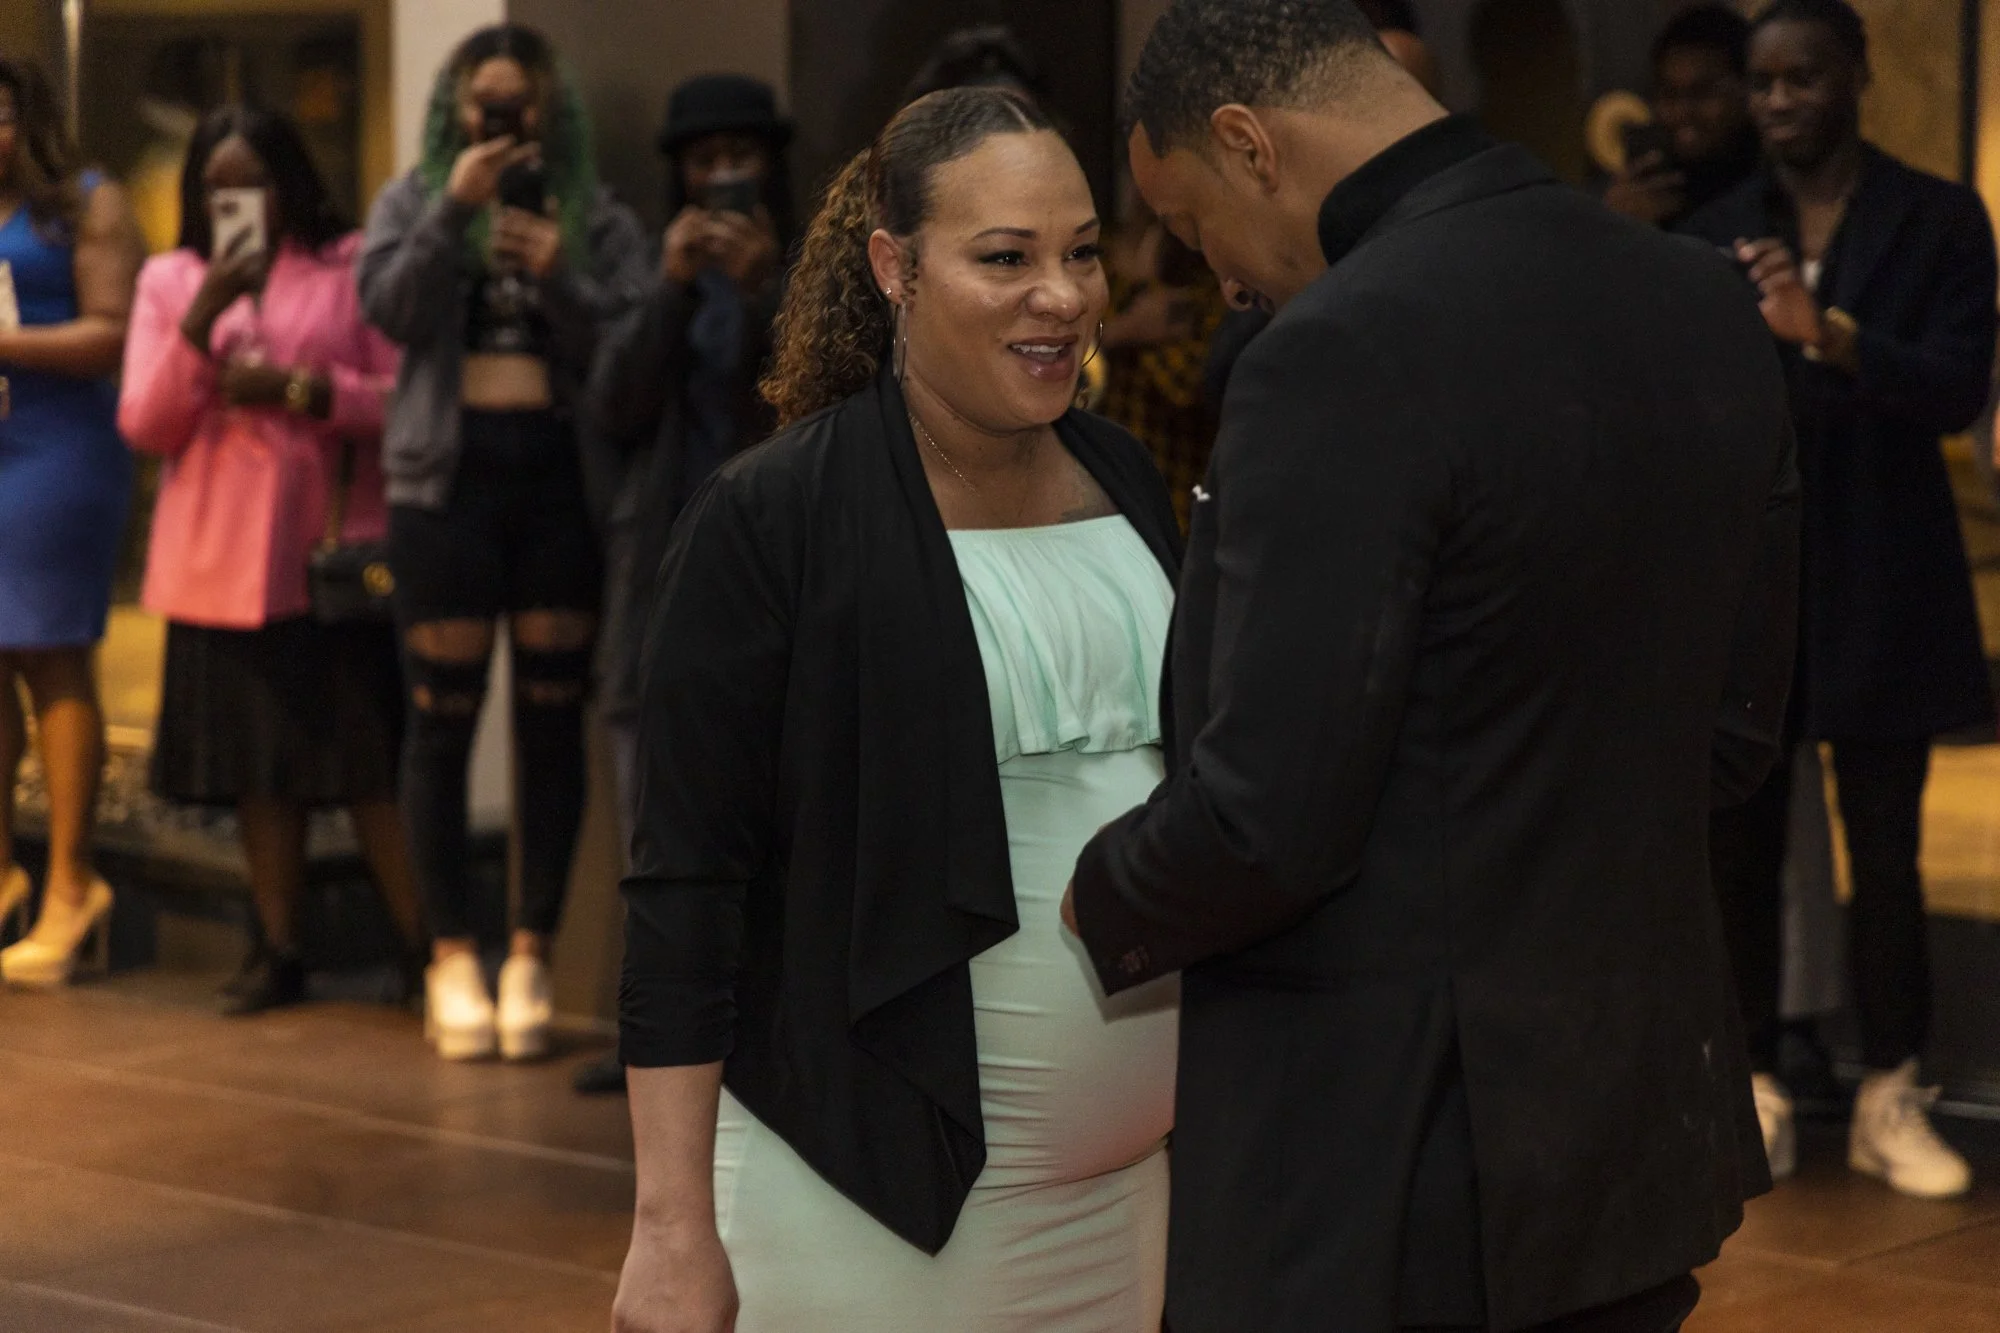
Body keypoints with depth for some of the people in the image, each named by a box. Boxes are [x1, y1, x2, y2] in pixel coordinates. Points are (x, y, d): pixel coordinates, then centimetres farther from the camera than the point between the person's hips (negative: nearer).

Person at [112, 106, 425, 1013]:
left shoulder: (352, 267, 2)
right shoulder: (170, 280, 10)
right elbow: (144, 427, 3)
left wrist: (298, 388, -13)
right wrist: (203, 318, -9)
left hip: (334, 551, -3)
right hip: (222, 558, 3)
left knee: (369, 763, -5)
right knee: (257, 763, 6)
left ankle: (425, 947, 2)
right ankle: (279, 952, 14)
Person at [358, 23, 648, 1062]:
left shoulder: (598, 218, 9)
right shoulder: (413, 202, 10)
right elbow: (389, 311, -7)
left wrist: (562, 278, -16)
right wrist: (455, 208, -13)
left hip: (562, 473, 0)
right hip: (448, 473, 0)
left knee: (552, 720, 1)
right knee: (444, 720, 0)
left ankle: (533, 955, 6)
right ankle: (452, 956, 6)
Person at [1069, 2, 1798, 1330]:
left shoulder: (1348, 350, -21)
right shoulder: (1706, 303, 4)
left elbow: (1265, 814, -21)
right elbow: (1734, 729, 11)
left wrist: (1103, 905, -1)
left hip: (1380, 1153, -8)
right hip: (1643, 1116, 8)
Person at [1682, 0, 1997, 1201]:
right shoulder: (1716, 232, 8)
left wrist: (1829, 336, -26)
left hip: (1881, 583, -2)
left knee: (1886, 850, 1)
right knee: (1742, 845, 2)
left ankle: (1892, 1101, 10)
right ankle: (1757, 1090, 12)